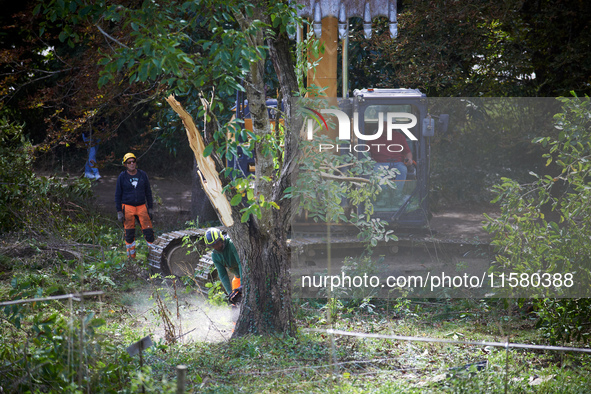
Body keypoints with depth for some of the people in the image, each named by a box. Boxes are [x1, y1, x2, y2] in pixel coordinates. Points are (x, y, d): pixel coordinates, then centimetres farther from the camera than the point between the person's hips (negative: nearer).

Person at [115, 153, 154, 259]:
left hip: (141, 206, 1)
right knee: (129, 233, 2)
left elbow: (148, 192, 10)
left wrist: (150, 208, 6)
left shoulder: (143, 175, 3)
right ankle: (131, 256, 14)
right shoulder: (122, 177, -3)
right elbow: (118, 195, 1)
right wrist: (119, 211, -4)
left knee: (148, 230, -5)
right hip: (128, 207, -1)